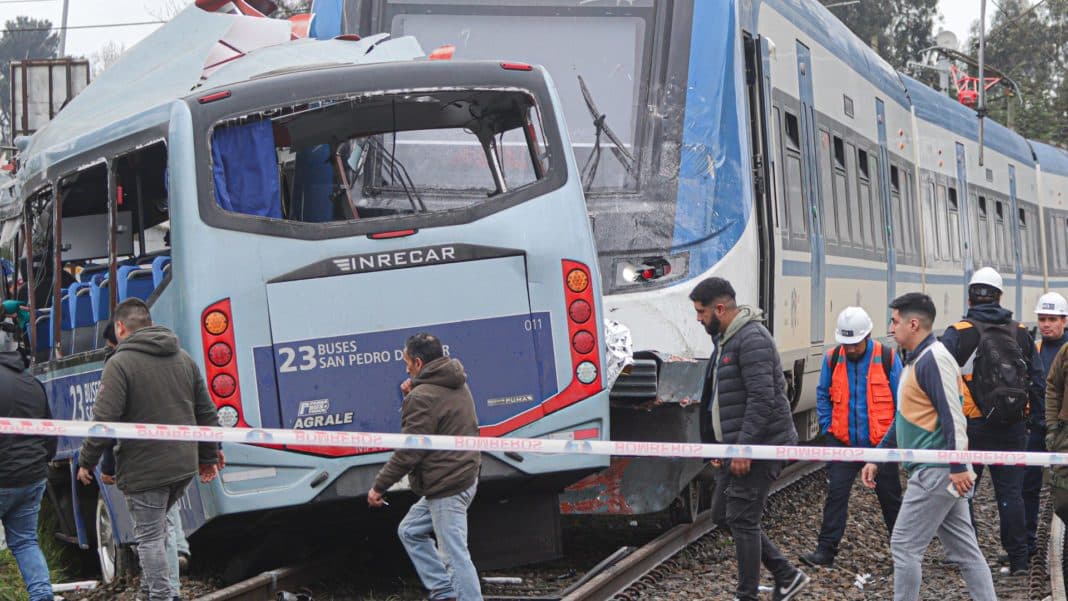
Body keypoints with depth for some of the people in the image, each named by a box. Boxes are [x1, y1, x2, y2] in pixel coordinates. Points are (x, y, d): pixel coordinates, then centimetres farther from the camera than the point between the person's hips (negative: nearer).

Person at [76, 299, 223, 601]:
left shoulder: (120, 363, -11)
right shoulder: (184, 359, 11)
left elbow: (104, 420, -16)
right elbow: (207, 414, 14)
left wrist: (87, 461, -5)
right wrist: (209, 456, 24)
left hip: (144, 469, -7)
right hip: (183, 465, 7)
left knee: (149, 536, 1)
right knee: (157, 526, 24)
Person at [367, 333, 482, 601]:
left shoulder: (423, 397, -17)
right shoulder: (458, 386, 12)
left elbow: (408, 453, -19)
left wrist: (379, 486, -10)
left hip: (446, 488, -10)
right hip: (464, 476, 10)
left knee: (455, 554, -7)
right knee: (410, 531, 21)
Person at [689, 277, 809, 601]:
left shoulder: (751, 339, -18)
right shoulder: (726, 340, 15)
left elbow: (762, 399, -24)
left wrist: (744, 448, -24)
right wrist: (721, 446, 21)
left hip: (759, 447, -11)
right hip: (738, 447, 11)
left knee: (741, 519, -6)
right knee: (723, 514, 13)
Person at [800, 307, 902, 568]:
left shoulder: (887, 358, -8)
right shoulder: (832, 358, -2)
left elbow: (901, 399, -1)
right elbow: (823, 395, 11)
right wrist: (827, 428, 3)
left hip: (881, 441, -1)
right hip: (843, 442, 1)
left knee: (889, 495, 11)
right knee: (836, 493, -6)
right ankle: (826, 550, -4)